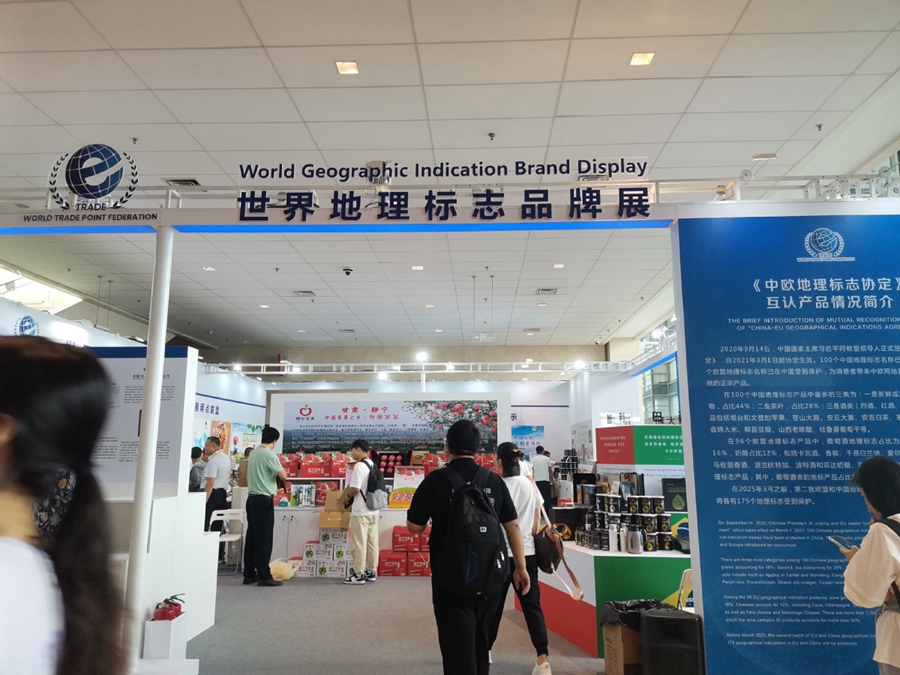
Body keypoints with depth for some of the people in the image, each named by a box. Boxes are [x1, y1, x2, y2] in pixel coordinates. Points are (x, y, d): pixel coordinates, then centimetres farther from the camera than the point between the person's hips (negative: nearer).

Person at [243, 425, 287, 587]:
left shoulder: (254, 453, 10)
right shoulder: (269, 454, -14)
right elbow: (284, 476, -14)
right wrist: (278, 468, 6)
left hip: (252, 498, 8)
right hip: (264, 500, -8)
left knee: (252, 536, 11)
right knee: (264, 538, -4)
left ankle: (249, 574, 15)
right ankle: (264, 576, -1)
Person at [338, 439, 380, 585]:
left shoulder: (359, 466, -15)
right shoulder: (373, 465, 11)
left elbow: (355, 488, -20)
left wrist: (346, 497, 0)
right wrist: (349, 496, 21)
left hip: (360, 512, -8)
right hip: (373, 510, 8)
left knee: (359, 543, 0)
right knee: (372, 542, 12)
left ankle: (359, 574, 5)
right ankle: (371, 572, 19)